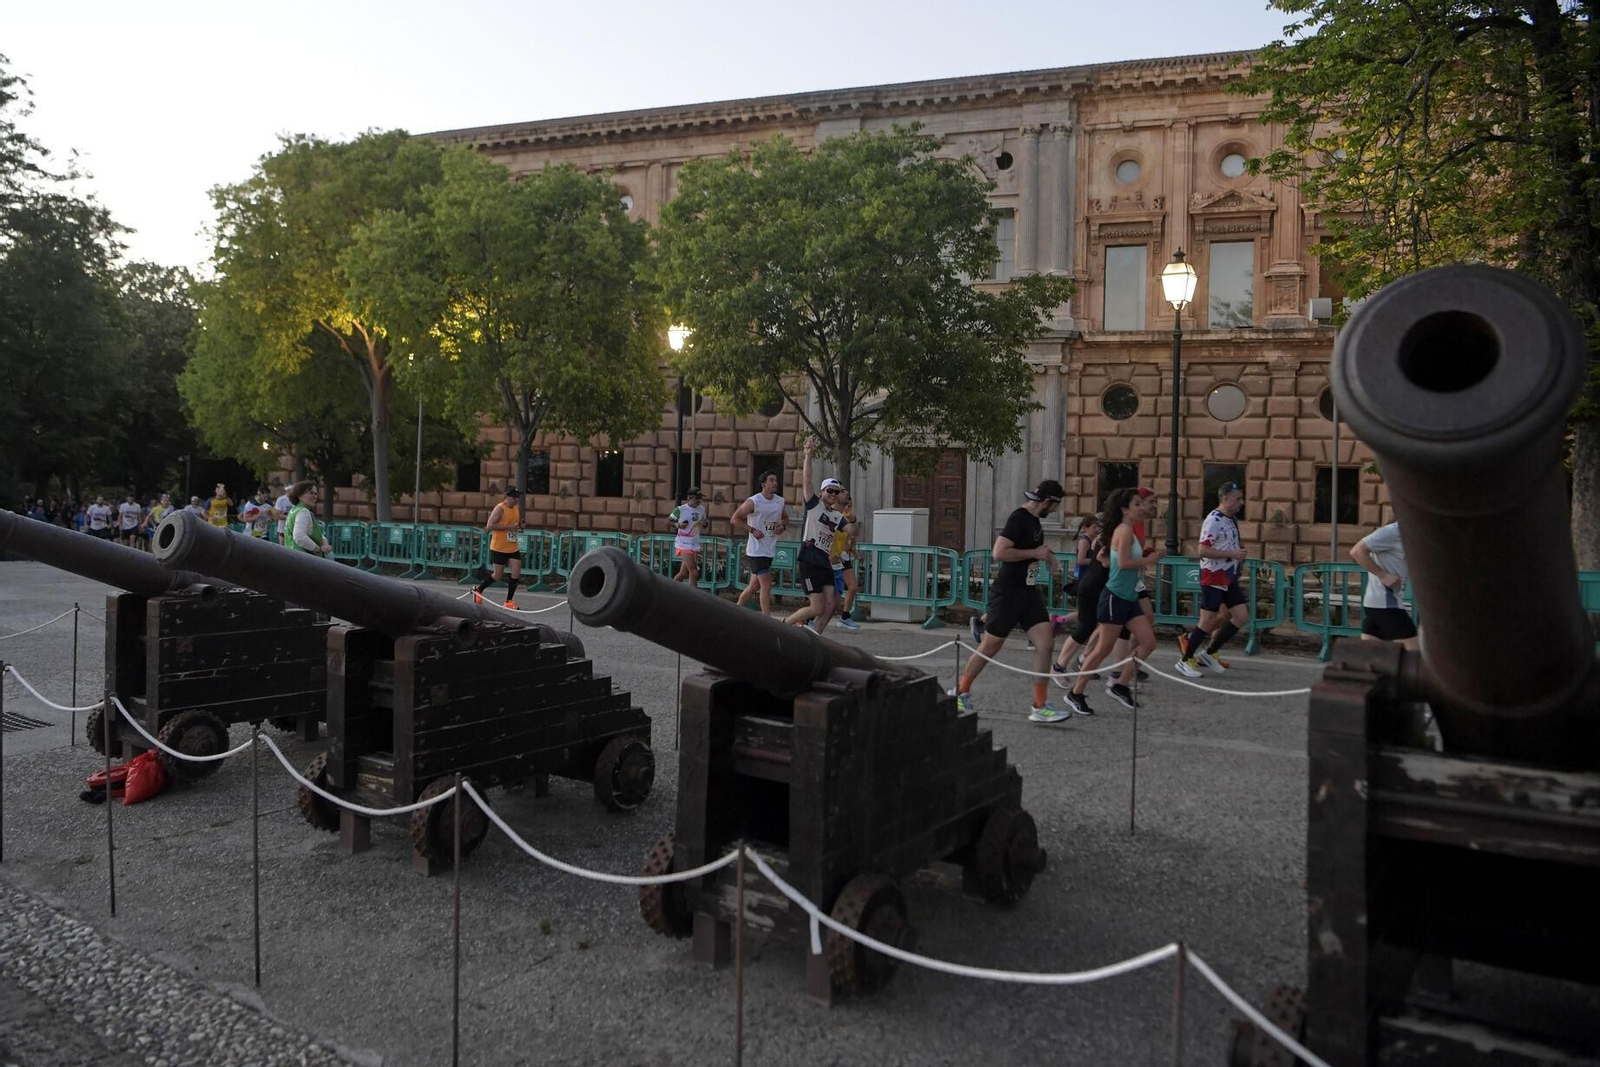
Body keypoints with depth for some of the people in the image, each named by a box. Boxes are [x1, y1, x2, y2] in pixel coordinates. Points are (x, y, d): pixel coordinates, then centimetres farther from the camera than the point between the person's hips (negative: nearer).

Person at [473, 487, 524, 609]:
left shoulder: (517, 508, 8)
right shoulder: (500, 508, -14)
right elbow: (489, 526, -20)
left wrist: (519, 526, 0)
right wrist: (508, 527, -24)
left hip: (513, 547, 6)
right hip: (499, 548, -6)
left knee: (516, 574, -3)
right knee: (497, 575, 3)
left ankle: (509, 601, 8)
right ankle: (478, 590, 28)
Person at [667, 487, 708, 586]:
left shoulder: (702, 510, 9)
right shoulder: (680, 509, -8)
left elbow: (704, 529, 20)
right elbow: (668, 520, 3)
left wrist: (705, 524, -3)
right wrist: (677, 524, -15)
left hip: (695, 545, 6)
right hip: (684, 544, -6)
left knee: (684, 573, 9)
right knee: (694, 572, -14)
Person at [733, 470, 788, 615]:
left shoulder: (780, 501, 7)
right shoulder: (753, 502, -12)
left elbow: (786, 518, 23)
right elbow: (734, 519, -9)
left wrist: (783, 526, 0)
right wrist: (752, 530, -18)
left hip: (770, 549, 7)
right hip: (757, 550, -7)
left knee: (754, 586, 15)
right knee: (766, 585, -11)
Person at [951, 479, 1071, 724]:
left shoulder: (1035, 520, 12)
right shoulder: (1019, 519, -17)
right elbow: (999, 553, -26)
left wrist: (1043, 555, 17)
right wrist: (1035, 552, -19)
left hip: (1029, 591, 9)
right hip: (1008, 592, -9)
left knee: (1045, 641, -3)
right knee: (989, 647, 3)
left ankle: (1040, 707, 1)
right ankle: (961, 692, 23)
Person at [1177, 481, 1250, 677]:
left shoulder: (1232, 519, 13)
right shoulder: (1214, 520, -16)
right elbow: (1203, 551, -23)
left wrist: (1240, 554, 11)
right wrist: (1232, 554, -23)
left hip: (1229, 578, 9)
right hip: (1213, 577, -9)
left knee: (1242, 616, 4)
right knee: (1208, 620, -4)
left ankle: (1209, 653, 14)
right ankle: (1185, 660, 9)